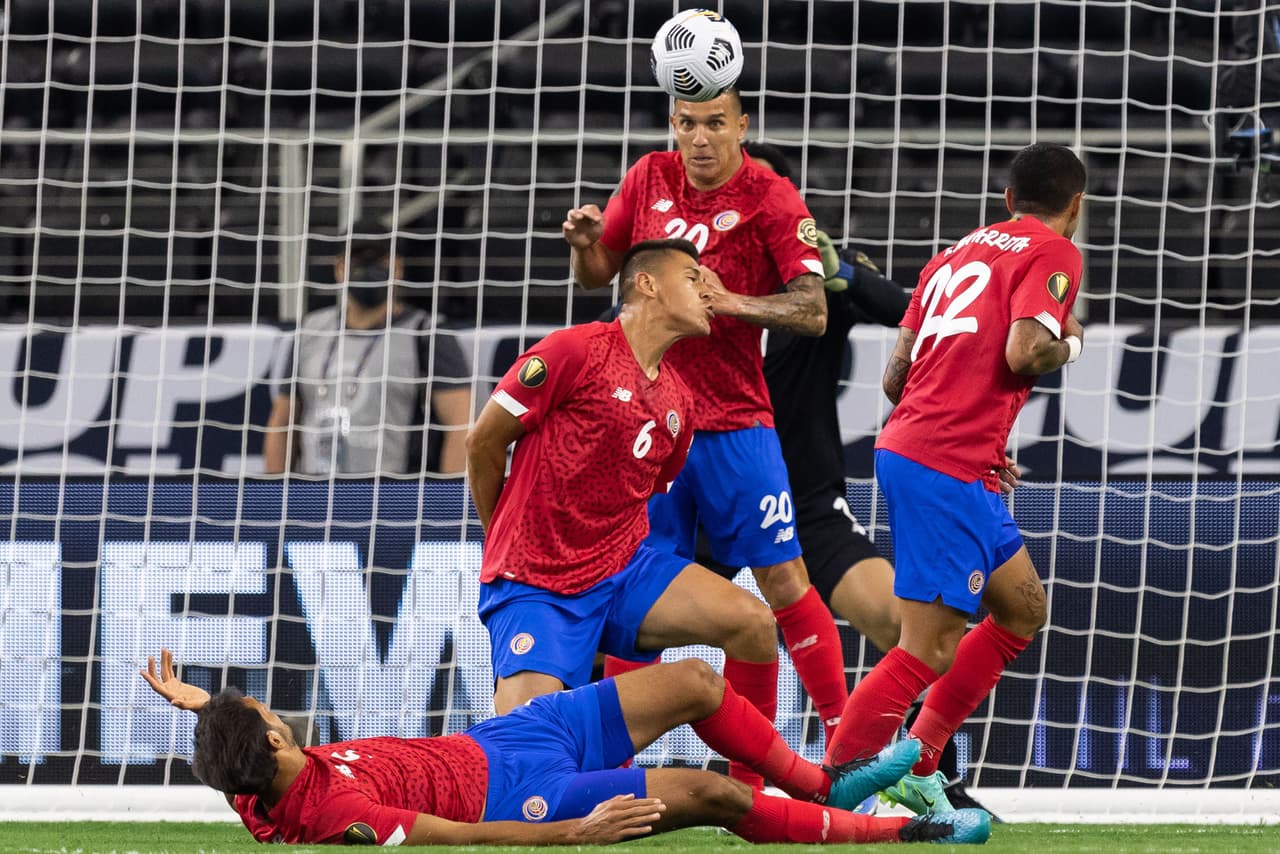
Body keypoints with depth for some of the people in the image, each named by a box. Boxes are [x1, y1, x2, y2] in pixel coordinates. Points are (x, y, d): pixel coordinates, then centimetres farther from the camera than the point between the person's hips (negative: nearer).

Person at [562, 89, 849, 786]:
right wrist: (583, 244, -5)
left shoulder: (770, 198, -7)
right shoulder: (649, 179, 5)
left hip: (733, 421, -3)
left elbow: (812, 311, -12)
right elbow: (598, 274, 17)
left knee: (782, 580, -5)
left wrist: (732, 302, -25)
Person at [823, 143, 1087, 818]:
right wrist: (1068, 344, 4)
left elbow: (896, 376, 17)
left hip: (903, 447, 9)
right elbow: (1024, 352, -18)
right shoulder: (1053, 253, -2)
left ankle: (918, 767, 17)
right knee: (931, 649, -10)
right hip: (947, 466, -9)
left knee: (1023, 608, 19)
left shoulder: (959, 253, 20)